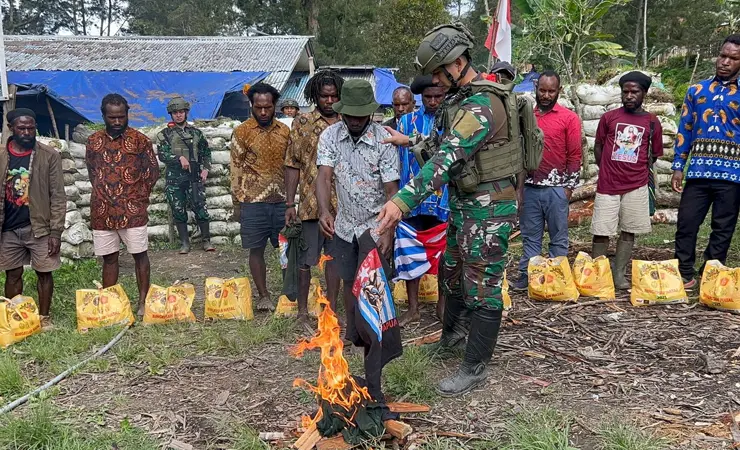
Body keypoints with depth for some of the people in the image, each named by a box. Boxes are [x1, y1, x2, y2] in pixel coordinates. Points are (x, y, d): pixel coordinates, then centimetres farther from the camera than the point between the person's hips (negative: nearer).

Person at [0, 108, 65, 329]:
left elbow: (58, 196, -7)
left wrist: (56, 231, -11)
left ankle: (44, 317, 19)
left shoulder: (49, 156, -6)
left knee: (44, 273, 5)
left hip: (40, 227, -2)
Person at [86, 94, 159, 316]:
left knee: (140, 255, 3)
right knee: (108, 257, 10)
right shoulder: (93, 141, 6)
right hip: (102, 211, 3)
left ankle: (143, 302, 12)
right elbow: (92, 172, 18)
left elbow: (152, 171, 2)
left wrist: (139, 196, 2)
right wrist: (105, 194, 12)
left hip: (132, 210, -3)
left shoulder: (140, 140, -3)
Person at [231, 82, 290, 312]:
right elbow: (236, 168, -1)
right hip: (253, 200, -2)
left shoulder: (284, 131, 8)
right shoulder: (242, 131, -2)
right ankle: (263, 295, 17)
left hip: (281, 200, 3)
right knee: (257, 249, 5)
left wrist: (291, 198, 9)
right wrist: (237, 202, -3)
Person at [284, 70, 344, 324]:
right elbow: (293, 165, 0)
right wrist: (290, 204, -6)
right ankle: (302, 310, 17)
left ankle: (332, 309, 22)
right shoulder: (303, 124, 1)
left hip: (341, 205, 2)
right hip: (311, 204, -2)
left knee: (335, 257, 11)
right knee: (305, 259, 4)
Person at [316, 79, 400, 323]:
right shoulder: (329, 135, -8)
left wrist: (388, 232, -26)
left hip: (376, 226, -3)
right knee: (350, 283, 16)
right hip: (344, 226, 4)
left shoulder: (384, 139, -17)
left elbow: (392, 190, -17)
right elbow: (324, 177, -17)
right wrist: (324, 211, -36)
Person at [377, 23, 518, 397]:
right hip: (463, 205, 10)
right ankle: (453, 333, 44)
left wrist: (403, 201, -43)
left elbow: (447, 158, -36)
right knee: (452, 273, 22)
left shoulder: (480, 106, -25)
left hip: (488, 210, -10)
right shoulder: (461, 98, 8)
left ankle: (475, 367, 11)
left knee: (483, 286, -1)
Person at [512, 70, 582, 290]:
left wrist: (569, 186, -5)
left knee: (558, 237, 5)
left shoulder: (569, 118, 0)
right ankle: (526, 276, 16)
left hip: (556, 188, -3)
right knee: (530, 236, 9)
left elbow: (574, 155, -1)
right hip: (529, 186, 3)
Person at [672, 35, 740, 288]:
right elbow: (685, 130, 10)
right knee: (686, 224, 0)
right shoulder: (696, 91, 11)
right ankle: (684, 275, 11)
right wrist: (678, 167, 4)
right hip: (698, 171, 1)